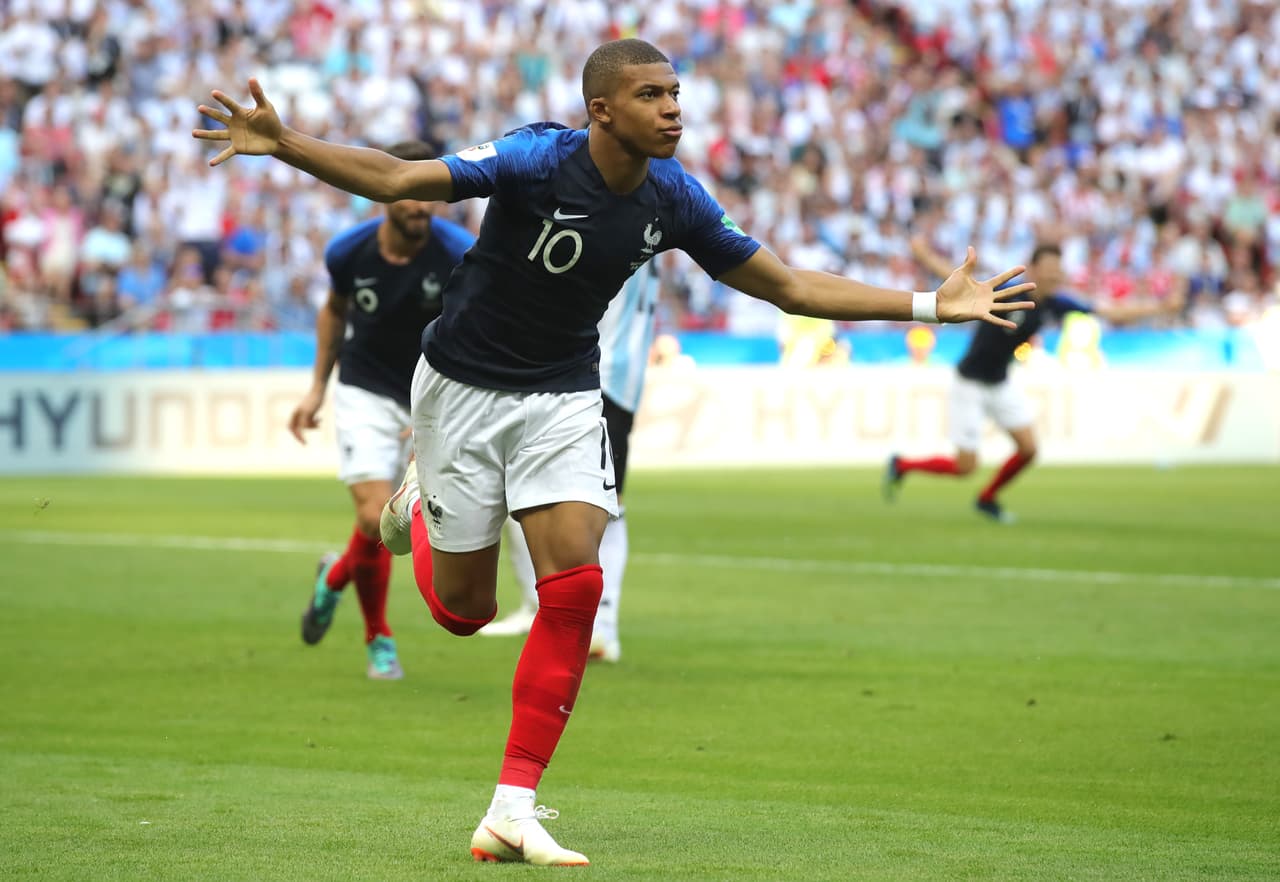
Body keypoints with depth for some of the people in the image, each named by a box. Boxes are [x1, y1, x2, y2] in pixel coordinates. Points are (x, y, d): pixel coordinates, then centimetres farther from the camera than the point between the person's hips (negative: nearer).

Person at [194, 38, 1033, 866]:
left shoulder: (676, 200, -9)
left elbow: (789, 286, 1)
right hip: (464, 385, -3)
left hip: (563, 396, 3)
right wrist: (283, 143, -43)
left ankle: (513, 809, -9)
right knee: (464, 611, 4)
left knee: (575, 588, -15)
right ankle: (421, 500, 41)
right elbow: (396, 179, -28)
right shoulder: (536, 162, -24)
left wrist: (932, 304, -3)